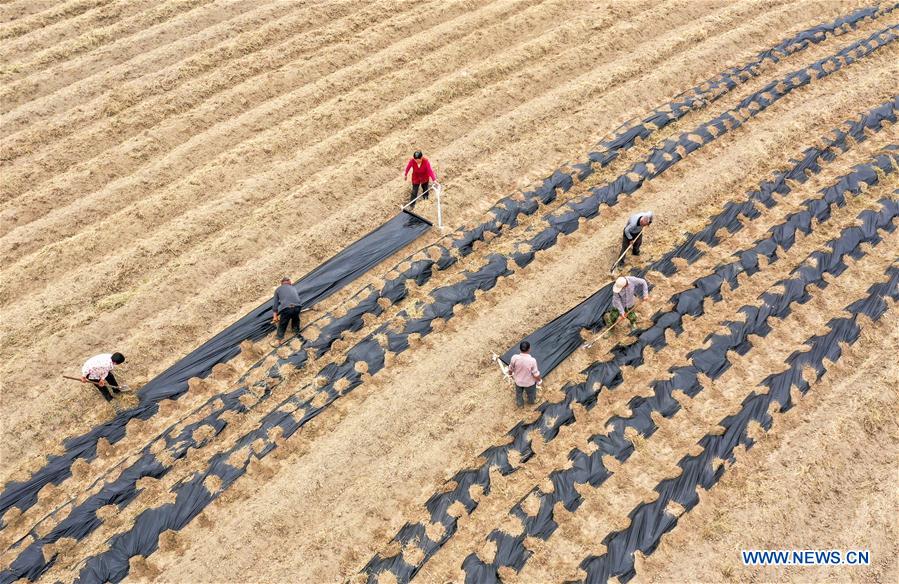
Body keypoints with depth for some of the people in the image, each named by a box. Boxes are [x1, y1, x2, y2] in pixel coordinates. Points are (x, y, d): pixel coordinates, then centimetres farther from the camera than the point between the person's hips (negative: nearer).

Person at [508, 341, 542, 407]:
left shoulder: (514, 358, -28)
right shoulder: (532, 360, -35)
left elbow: (510, 369, -9)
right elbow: (536, 374, -23)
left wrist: (511, 375, 14)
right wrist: (539, 379, 0)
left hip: (518, 381, 2)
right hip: (529, 382, -2)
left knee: (518, 393, 33)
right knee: (531, 393, 32)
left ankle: (520, 403, 58)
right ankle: (531, 402, 61)